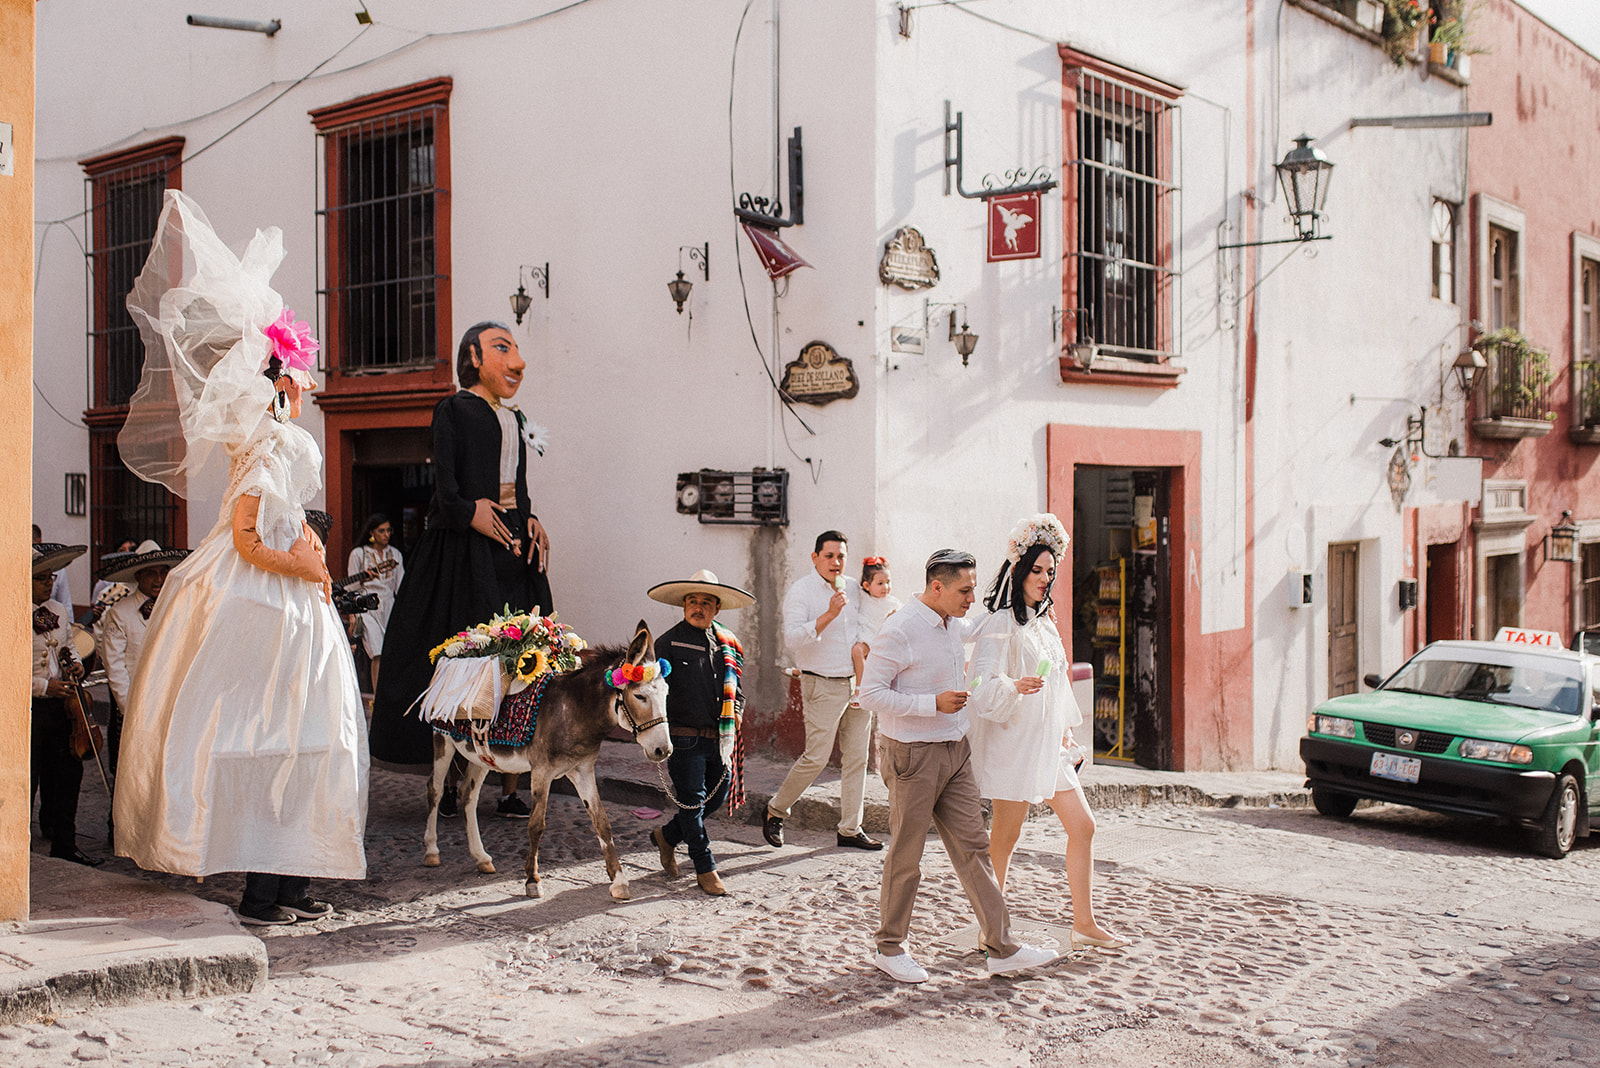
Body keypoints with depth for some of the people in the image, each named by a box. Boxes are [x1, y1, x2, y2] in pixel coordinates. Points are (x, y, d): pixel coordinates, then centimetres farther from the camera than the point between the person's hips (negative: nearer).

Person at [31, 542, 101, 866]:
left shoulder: (60, 612, 11)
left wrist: (74, 665, 5)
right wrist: (44, 686, -17)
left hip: (60, 705, 6)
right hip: (28, 707, -6)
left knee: (69, 773, 9)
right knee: (26, 781, 0)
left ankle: (64, 845, 20)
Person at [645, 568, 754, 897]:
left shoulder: (727, 642, 10)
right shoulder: (668, 643, -5)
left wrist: (736, 711, 5)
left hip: (720, 737, 5)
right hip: (685, 737, -5)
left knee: (718, 796, 12)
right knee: (692, 802, -1)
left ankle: (667, 836, 34)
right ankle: (705, 869, 10)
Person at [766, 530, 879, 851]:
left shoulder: (853, 589, 12)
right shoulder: (800, 592, -8)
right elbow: (792, 638, -21)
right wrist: (829, 614, -29)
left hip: (857, 683, 7)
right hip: (823, 686, -6)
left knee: (857, 757, 6)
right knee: (816, 757, -8)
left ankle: (850, 829, 14)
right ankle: (776, 810, 12)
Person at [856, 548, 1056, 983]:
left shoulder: (957, 625, 9)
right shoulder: (900, 630, -17)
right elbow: (870, 693, -20)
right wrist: (934, 703, -22)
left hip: (955, 751, 8)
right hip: (912, 755, -8)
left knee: (973, 848, 8)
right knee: (906, 855, 3)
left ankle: (1001, 948, 12)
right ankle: (890, 948, 19)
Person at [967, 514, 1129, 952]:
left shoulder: (1044, 622, 16)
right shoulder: (1000, 624, -11)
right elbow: (982, 683, -20)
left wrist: (1065, 730, 19)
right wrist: (1015, 687, -37)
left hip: (1047, 743, 8)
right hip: (1013, 741, -8)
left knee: (1082, 826, 7)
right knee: (1006, 835, -1)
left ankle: (1084, 922, 15)